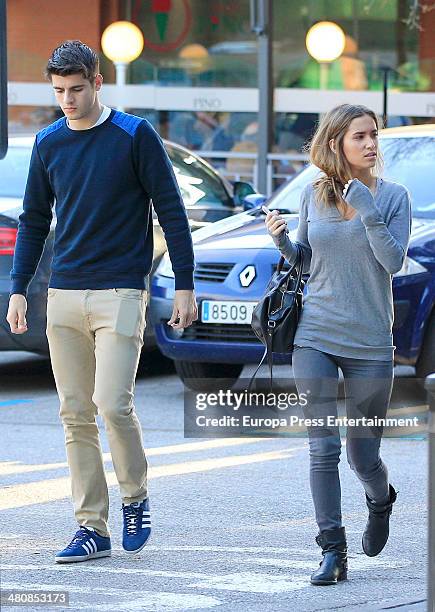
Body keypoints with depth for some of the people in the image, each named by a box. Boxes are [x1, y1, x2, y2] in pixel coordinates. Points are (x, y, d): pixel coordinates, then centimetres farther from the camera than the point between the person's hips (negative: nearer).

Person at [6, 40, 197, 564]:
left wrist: (185, 286, -5)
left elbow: (171, 212, -2)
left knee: (112, 403, -15)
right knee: (75, 415, 3)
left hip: (120, 294, -5)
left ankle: (135, 496, 9)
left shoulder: (135, 136, -4)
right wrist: (18, 289, 10)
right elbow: (34, 220, 17)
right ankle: (92, 527, 8)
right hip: (64, 297, 5)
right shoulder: (49, 143, 9)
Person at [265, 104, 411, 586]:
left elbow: (394, 261, -12)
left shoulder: (393, 196, -1)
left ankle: (381, 501, 41)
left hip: (370, 342, -1)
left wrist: (367, 211, -20)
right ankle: (332, 554, -4)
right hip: (315, 337, 1)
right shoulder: (314, 195, 6)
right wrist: (281, 239, -4)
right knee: (323, 447, -8)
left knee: (362, 455, 6)